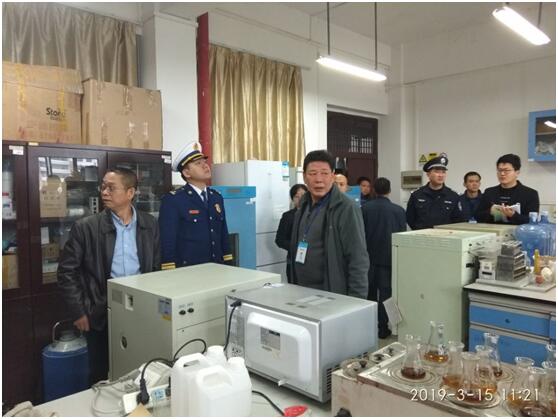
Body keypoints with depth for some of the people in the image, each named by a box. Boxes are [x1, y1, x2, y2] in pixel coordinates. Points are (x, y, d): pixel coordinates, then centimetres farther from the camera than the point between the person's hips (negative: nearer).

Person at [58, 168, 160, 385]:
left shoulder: (150, 225, 2)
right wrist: (78, 312, -4)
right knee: (101, 377, 12)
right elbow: (67, 272, -2)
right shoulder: (85, 227, -6)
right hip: (101, 315, -1)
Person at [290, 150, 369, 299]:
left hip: (334, 296, -6)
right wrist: (294, 287, 12)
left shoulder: (346, 208, -15)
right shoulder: (303, 205, 7)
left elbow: (358, 260, -16)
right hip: (301, 293, 7)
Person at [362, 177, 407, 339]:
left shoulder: (365, 208, -8)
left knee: (369, 291, 15)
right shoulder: (398, 210, -9)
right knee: (385, 292, 6)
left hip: (369, 256, 2)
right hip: (388, 257, -2)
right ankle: (382, 328, 10)